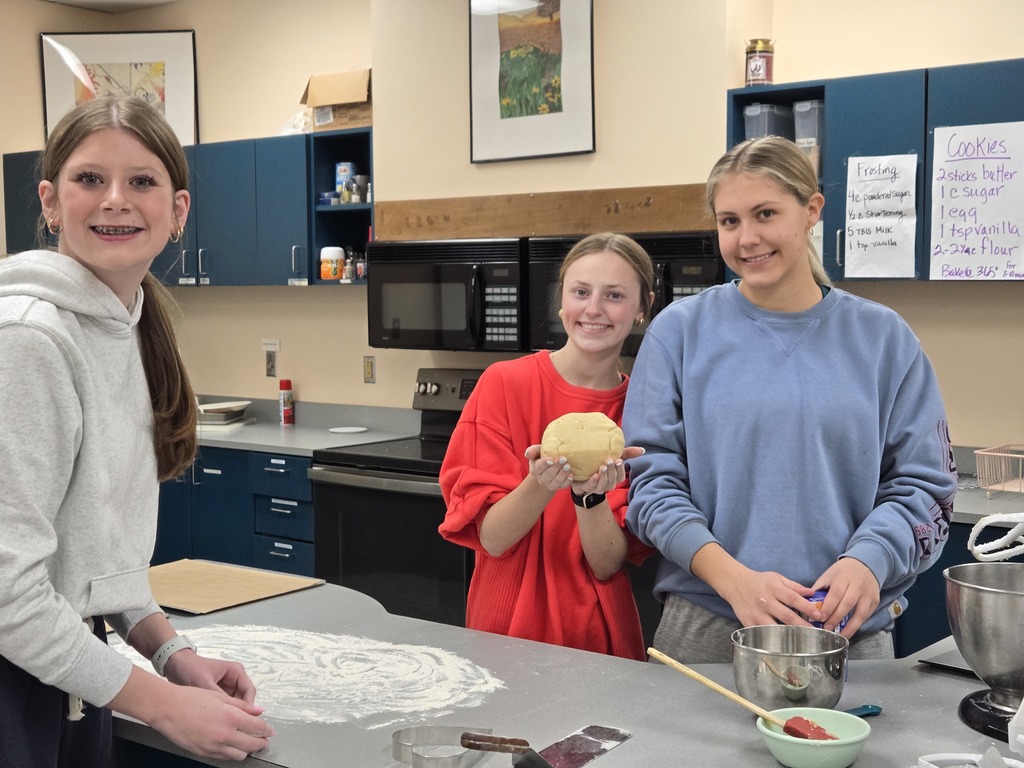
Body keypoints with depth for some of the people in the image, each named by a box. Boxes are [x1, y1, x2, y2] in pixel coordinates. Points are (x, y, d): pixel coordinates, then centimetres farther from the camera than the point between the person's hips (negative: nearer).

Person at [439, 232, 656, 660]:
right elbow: (492, 538, -11)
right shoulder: (505, 384, -8)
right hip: (507, 629, -1)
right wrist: (541, 484, -29)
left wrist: (590, 495, -27)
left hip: (600, 637, 2)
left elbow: (609, 565, -9)